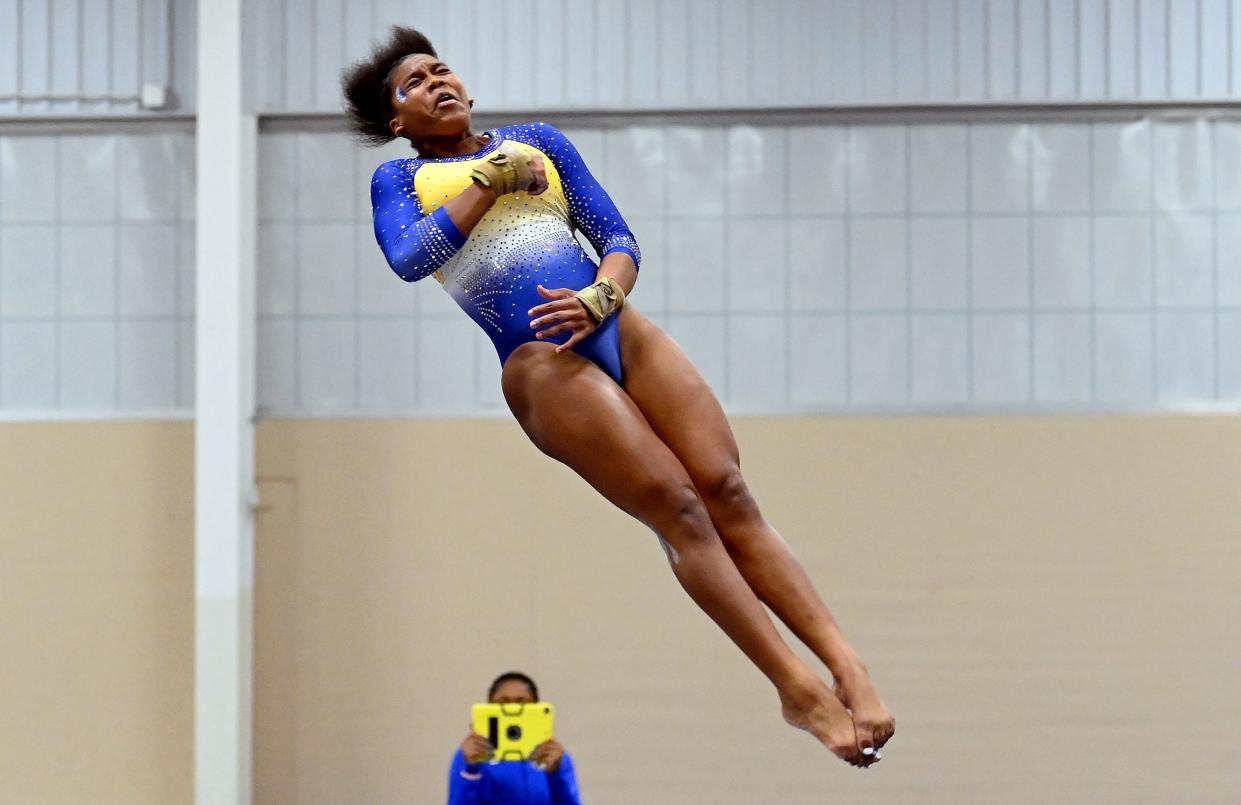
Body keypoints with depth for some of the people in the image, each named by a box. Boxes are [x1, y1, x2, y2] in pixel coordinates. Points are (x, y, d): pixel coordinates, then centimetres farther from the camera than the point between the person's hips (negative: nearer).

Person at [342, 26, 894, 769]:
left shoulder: (539, 141, 23)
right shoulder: (400, 179, 15)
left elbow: (620, 239, 16)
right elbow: (408, 259, -7)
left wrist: (601, 297, -6)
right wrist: (495, 177, -1)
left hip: (618, 328, 4)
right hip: (540, 365, -4)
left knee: (728, 489, -14)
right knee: (678, 508, -19)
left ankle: (847, 665, -23)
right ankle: (799, 690, -23)